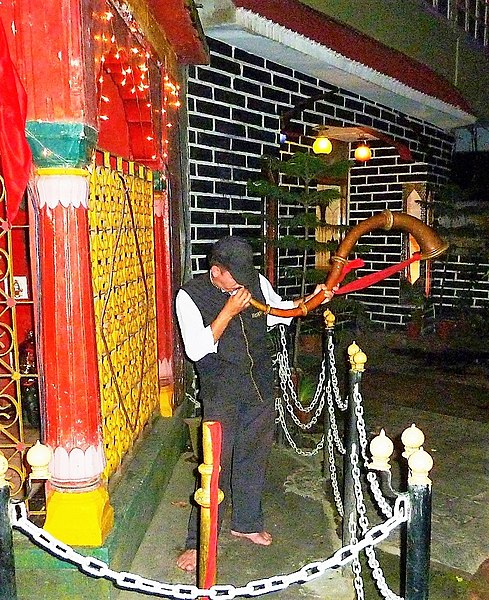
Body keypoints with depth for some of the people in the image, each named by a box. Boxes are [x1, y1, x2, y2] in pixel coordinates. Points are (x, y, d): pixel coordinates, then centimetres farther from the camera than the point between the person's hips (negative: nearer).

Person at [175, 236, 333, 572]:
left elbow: (278, 311, 17)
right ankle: (198, 542, 14)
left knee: (254, 457, 17)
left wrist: (310, 300, 1)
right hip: (221, 394, -5)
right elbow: (196, 349, -21)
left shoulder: (256, 281, -1)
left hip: (261, 387, 5)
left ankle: (246, 523, 37)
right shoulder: (190, 296, -14)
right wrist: (229, 311, -25)